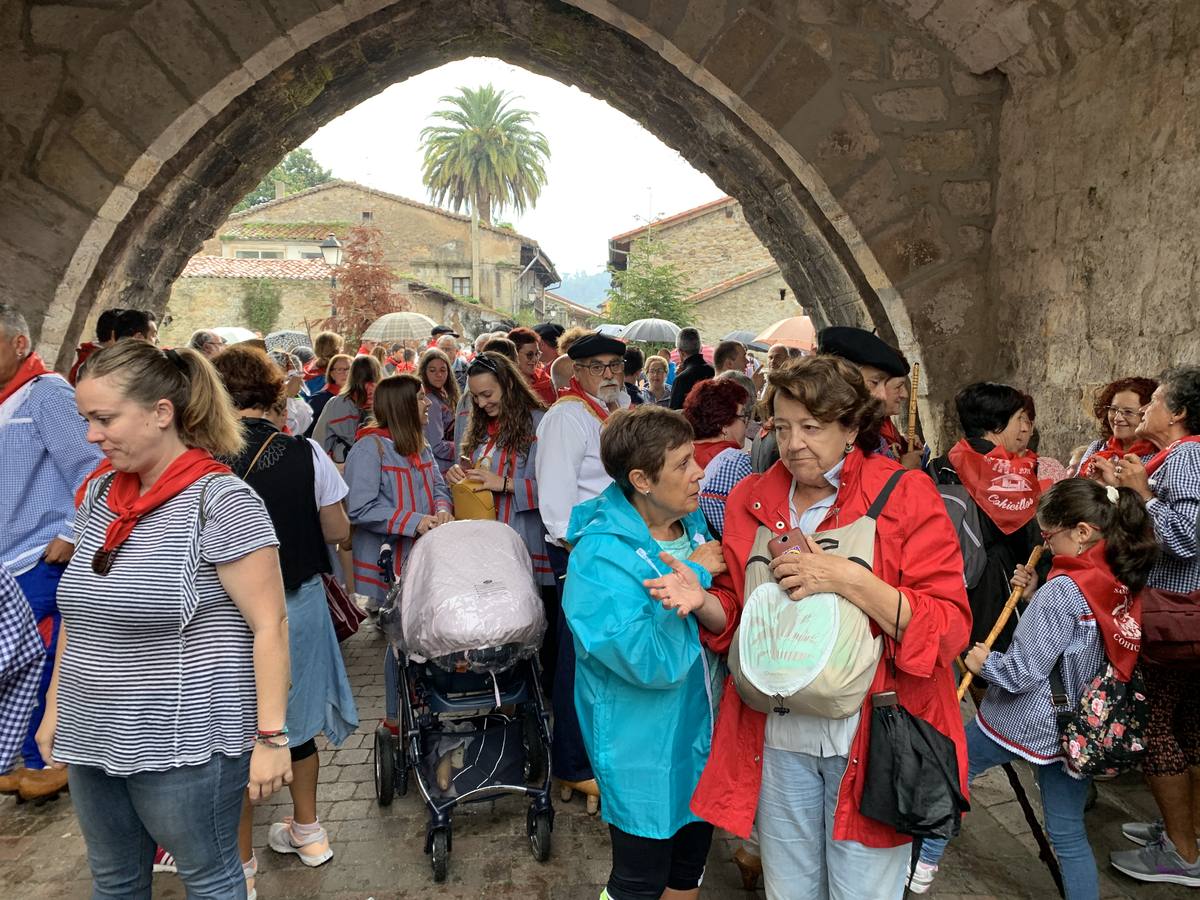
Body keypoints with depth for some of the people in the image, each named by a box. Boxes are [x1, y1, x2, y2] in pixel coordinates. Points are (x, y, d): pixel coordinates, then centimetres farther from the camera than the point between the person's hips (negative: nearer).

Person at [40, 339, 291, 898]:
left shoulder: (220, 501, -18)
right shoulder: (99, 493, 5)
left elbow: (269, 625, -18)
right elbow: (79, 611, 15)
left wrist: (270, 736, -19)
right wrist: (56, 706, 16)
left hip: (184, 744, -7)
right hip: (93, 740, 7)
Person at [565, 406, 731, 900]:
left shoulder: (692, 524, -2)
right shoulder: (600, 558, -24)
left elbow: (729, 621, -6)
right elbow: (653, 661, -30)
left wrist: (701, 598, -29)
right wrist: (697, 575, -21)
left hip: (703, 731, 7)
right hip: (646, 752, -6)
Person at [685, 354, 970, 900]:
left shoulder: (906, 496, -8)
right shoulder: (750, 500, 4)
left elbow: (949, 628, -13)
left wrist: (850, 580, -25)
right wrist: (703, 601, -10)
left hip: (872, 737, -3)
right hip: (779, 736, 4)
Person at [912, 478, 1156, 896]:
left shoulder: (1063, 589, -24)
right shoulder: (1124, 585, -2)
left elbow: (1023, 672, -23)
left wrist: (984, 663, -5)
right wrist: (1035, 597, 2)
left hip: (1024, 721, -6)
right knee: (1068, 833, 16)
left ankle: (923, 862, 29)